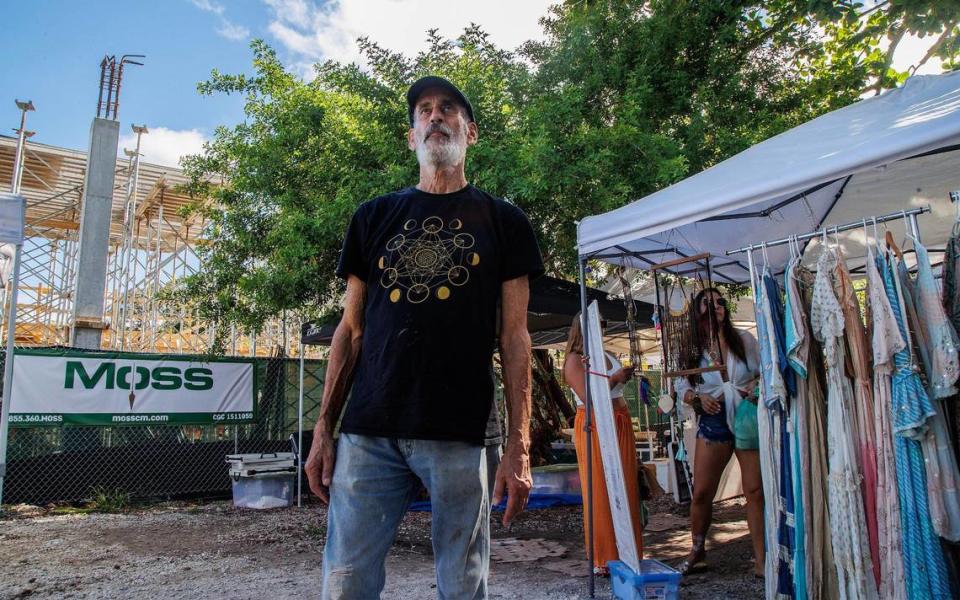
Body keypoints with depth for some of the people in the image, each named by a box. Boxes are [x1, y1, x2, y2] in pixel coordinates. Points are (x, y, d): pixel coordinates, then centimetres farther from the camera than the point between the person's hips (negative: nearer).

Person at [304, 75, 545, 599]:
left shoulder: (502, 220, 9)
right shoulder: (374, 217, 14)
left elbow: (514, 336, 3)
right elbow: (351, 329, 12)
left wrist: (519, 444, -4)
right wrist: (323, 428, 5)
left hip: (462, 436, -1)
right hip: (369, 433, 2)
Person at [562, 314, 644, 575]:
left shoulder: (608, 355, 17)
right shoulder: (575, 359, -5)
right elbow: (587, 395, -17)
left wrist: (625, 376, 12)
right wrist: (614, 378, -11)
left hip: (621, 425, 7)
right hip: (594, 428, -7)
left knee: (627, 490, 6)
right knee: (600, 493, -3)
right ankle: (603, 560, 5)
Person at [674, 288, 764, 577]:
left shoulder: (744, 339, 4)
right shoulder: (692, 348, 4)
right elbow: (680, 385, 7)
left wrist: (756, 385, -12)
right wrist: (698, 398, -13)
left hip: (749, 418, 0)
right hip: (714, 420, 0)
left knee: (756, 490, -2)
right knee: (701, 492, 3)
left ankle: (760, 558, 13)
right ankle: (697, 549, 26)